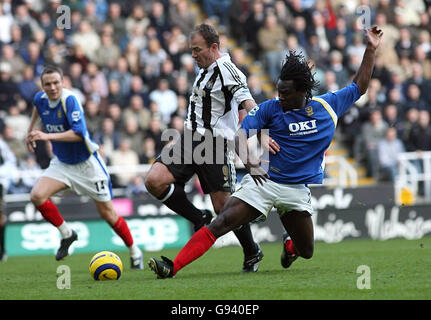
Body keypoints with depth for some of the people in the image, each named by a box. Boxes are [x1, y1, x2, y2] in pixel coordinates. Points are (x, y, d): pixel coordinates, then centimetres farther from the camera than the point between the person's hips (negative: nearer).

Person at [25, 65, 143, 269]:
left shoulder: (70, 100, -25)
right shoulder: (40, 99, -5)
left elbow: (79, 133, -34)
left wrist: (47, 136, -39)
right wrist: (30, 131, 21)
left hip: (87, 163, -5)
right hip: (61, 163, 5)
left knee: (107, 213, -1)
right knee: (37, 195, -19)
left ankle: (135, 253, 20)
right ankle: (66, 234, 2)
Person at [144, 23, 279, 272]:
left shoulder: (227, 70, -12)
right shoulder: (205, 70, 15)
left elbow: (248, 103, -25)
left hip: (216, 146, -8)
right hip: (190, 141, 8)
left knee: (224, 207, -4)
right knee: (154, 181, -11)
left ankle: (252, 252, 20)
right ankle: (200, 219, 6)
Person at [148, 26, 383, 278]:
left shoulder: (328, 106, 2)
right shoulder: (271, 108, -6)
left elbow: (359, 87, 14)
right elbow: (241, 134, -15)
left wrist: (371, 49, 9)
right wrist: (248, 161, -35)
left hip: (299, 191, 2)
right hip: (264, 180, -2)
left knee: (306, 252, 6)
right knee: (220, 224, -17)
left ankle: (290, 244, 45)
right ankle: (172, 267, -22)